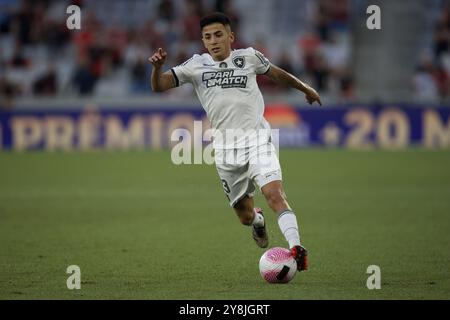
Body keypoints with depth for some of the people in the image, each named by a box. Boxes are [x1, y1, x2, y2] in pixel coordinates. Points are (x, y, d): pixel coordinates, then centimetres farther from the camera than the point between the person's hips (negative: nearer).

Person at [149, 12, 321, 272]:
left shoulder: (248, 57, 4)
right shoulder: (197, 65, 3)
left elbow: (276, 73, 22)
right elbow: (159, 86, -2)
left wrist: (306, 89, 35)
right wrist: (157, 67, -24)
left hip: (257, 140, -1)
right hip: (226, 149, 1)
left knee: (274, 193, -25)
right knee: (245, 216, 9)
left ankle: (295, 247, -31)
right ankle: (257, 219, 45)